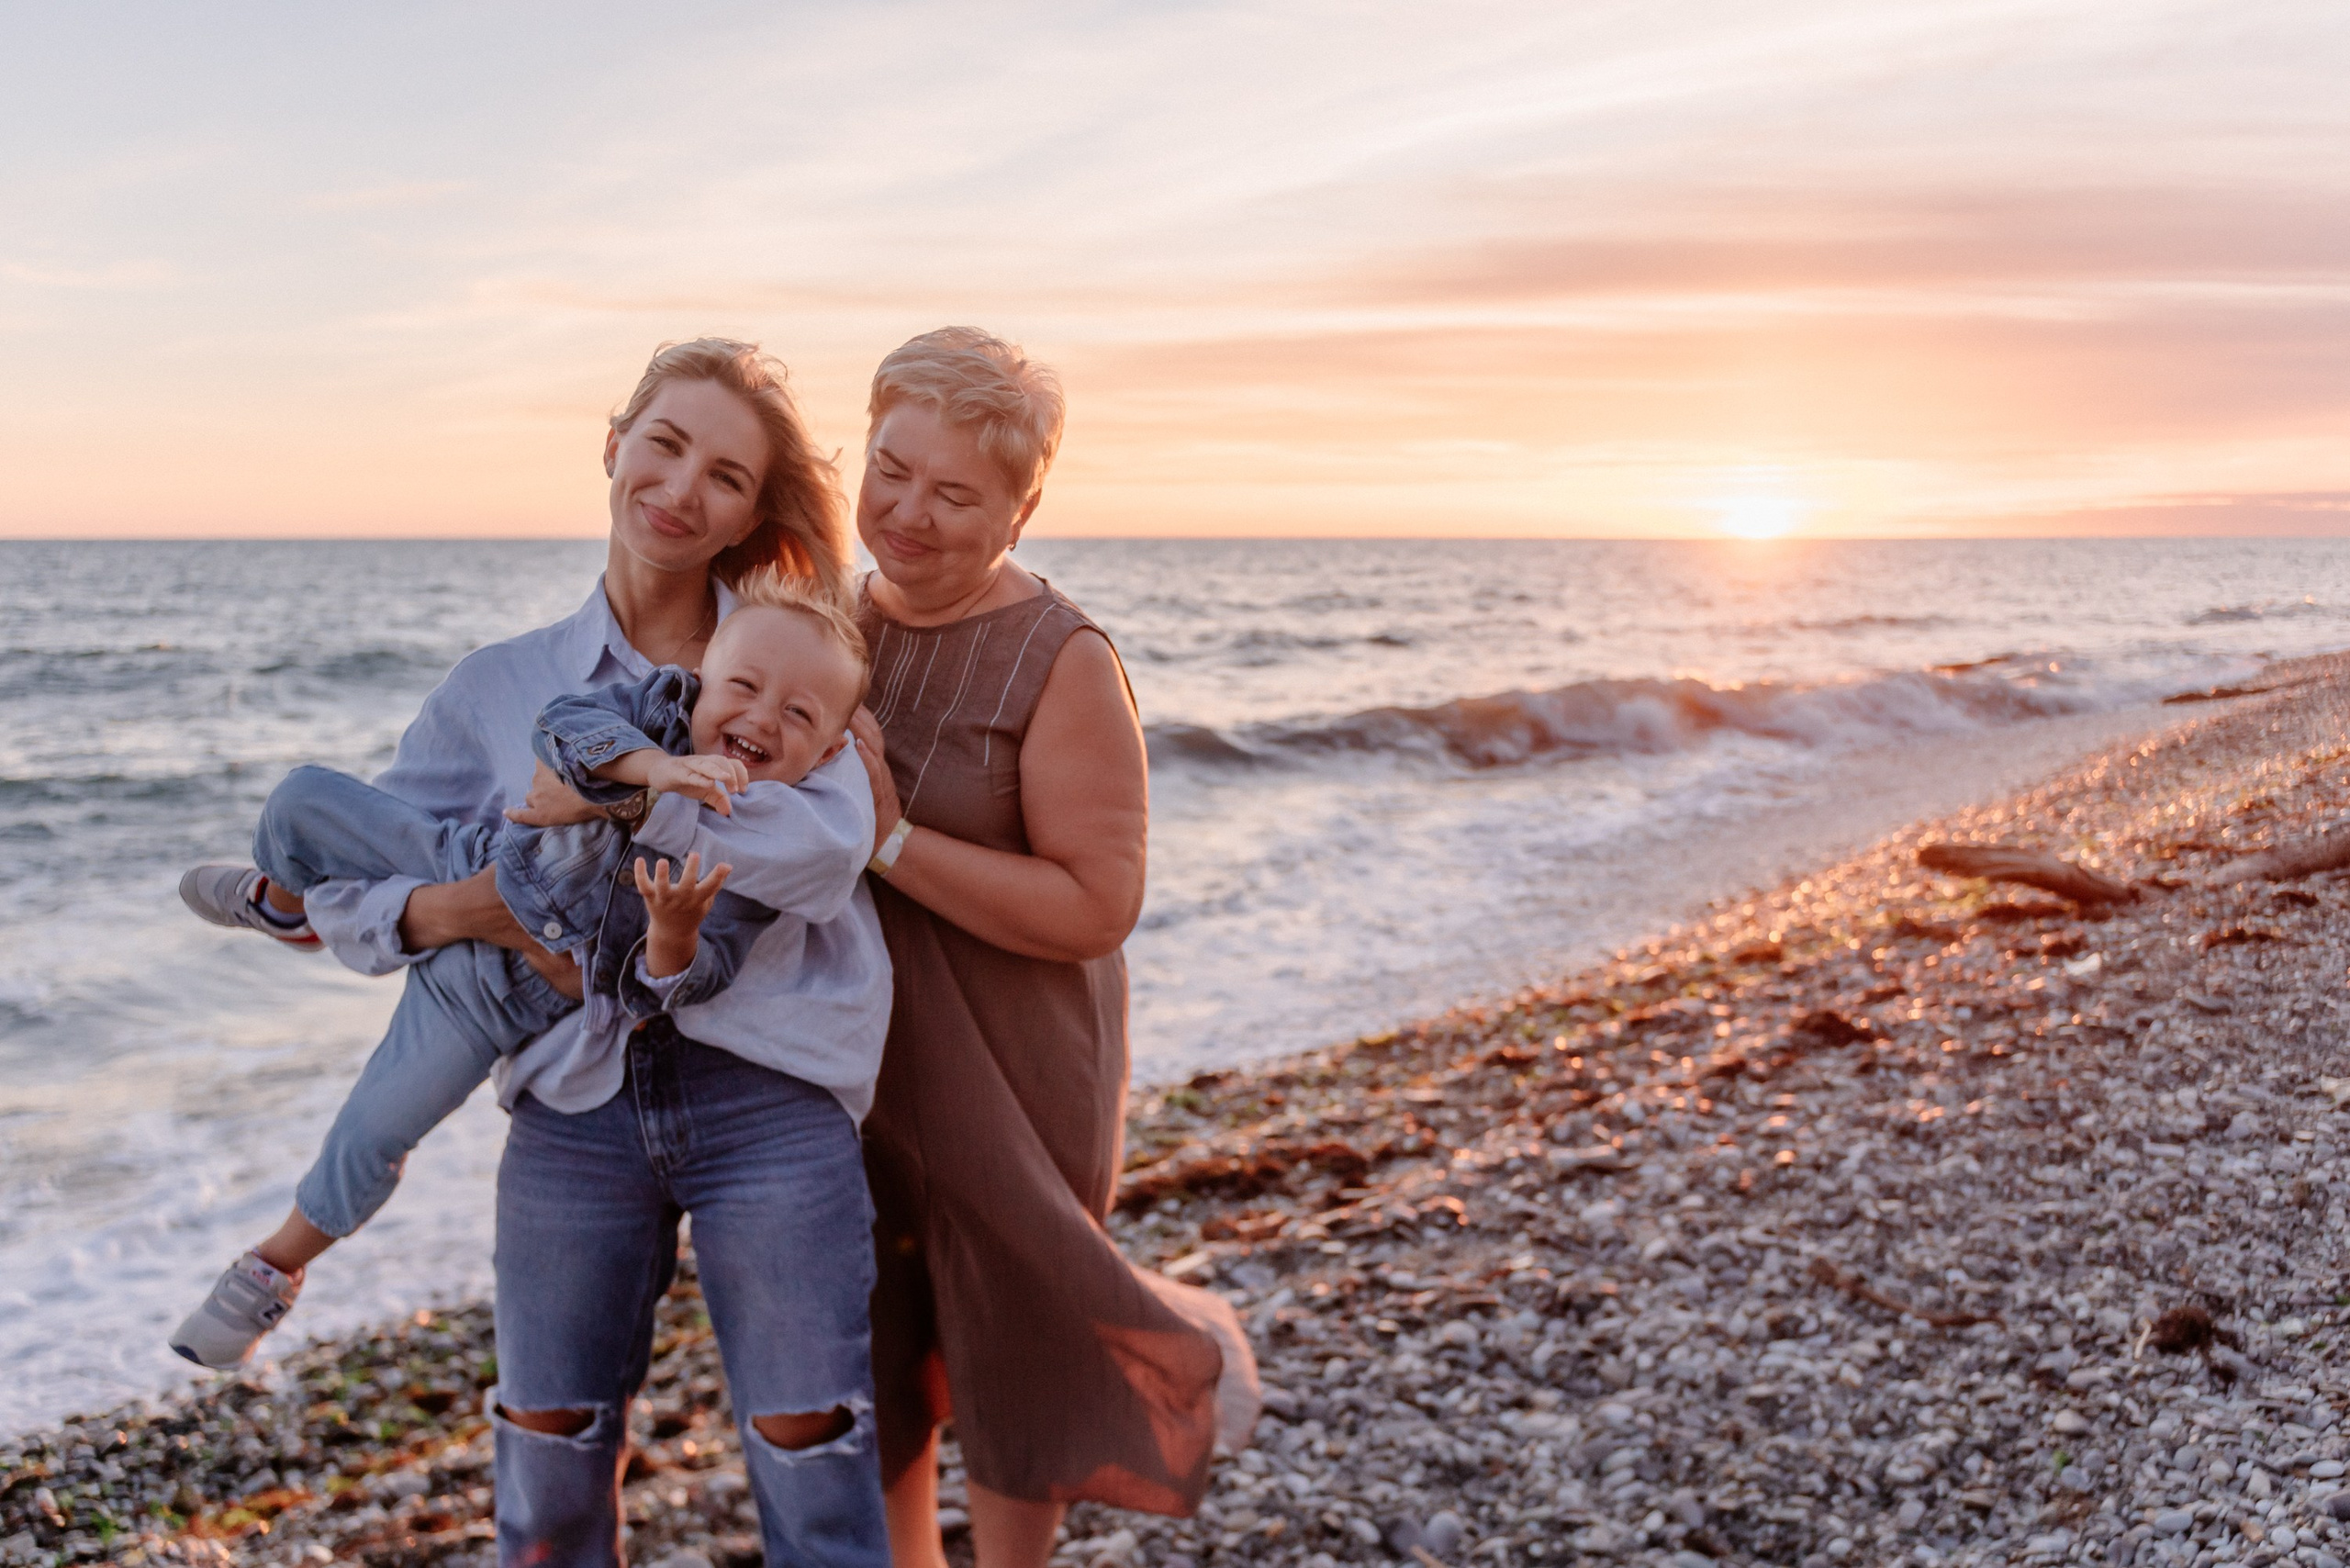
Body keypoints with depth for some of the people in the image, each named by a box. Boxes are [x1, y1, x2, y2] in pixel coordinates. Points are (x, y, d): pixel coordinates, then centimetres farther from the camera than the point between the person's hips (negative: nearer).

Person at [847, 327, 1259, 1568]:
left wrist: (891, 840, -26)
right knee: (865, 1347, 18)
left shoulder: (1062, 663, -18)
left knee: (1007, 1357, 13)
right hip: (847, 1064, 5)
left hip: (1004, 1081, -5)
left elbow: (1098, 907, -23)